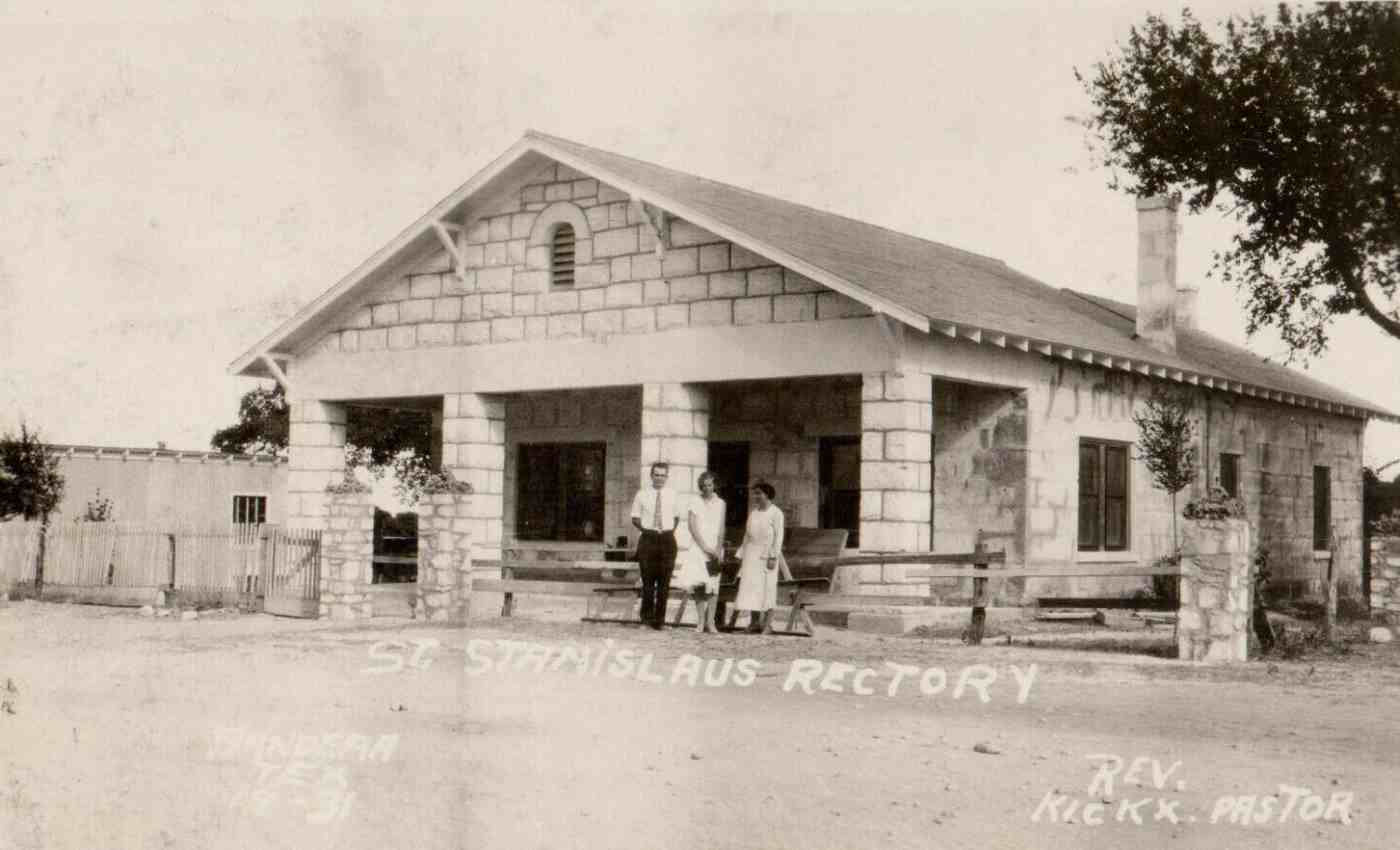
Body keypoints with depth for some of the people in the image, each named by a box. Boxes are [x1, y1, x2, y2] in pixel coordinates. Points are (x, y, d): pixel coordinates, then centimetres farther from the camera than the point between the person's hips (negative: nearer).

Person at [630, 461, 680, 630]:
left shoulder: (672, 495, 5)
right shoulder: (642, 495, 2)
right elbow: (635, 517, 9)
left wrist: (671, 530, 2)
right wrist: (644, 529, -3)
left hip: (667, 539, 1)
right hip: (648, 539, -1)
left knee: (664, 581, 1)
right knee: (648, 579, 1)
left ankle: (660, 619, 9)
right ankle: (647, 616, 15)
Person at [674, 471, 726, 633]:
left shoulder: (720, 503, 8)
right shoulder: (694, 502, 2)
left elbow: (721, 529, 5)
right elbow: (692, 527, -3)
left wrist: (718, 549, -8)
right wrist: (706, 548, -9)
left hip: (715, 549, 2)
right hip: (698, 548, -2)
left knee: (714, 585, -4)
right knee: (699, 585, -7)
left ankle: (710, 622, -3)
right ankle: (700, 621, -3)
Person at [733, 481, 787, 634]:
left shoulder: (775, 513, -3)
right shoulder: (753, 513, 14)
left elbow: (778, 536, -8)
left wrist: (773, 556, -15)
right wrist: (742, 555, 13)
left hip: (767, 554, -5)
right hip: (752, 554, 5)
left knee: (768, 587, -5)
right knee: (751, 587, 0)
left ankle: (768, 623, -3)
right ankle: (754, 621, 3)